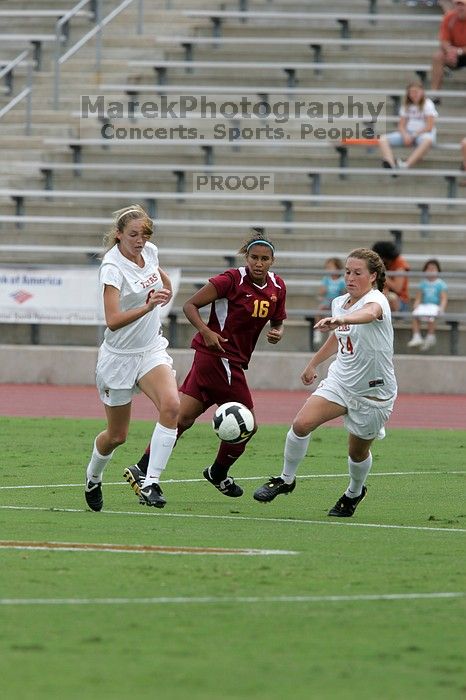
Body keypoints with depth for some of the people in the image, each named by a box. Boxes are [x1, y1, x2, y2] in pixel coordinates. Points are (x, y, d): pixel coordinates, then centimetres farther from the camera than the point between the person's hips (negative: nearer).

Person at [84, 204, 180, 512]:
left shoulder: (150, 251, -3)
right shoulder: (113, 267, -22)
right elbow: (113, 321, -34)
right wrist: (147, 307, -44)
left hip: (152, 351, 5)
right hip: (119, 357, -5)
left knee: (171, 405, -25)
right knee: (117, 436, 8)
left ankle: (150, 484, -23)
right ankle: (93, 478, 41)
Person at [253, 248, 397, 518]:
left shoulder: (376, 299, -21)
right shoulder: (339, 303, 2)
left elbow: (369, 313, -48)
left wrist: (341, 319, -68)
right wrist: (314, 364, 33)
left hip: (374, 392, -5)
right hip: (340, 381, 5)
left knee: (358, 452, 10)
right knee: (301, 424, -17)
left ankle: (355, 492, 41)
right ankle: (286, 479, 3)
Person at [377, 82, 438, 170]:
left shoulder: (427, 105, -2)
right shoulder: (406, 106, 12)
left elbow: (429, 127, -9)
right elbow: (401, 126, 7)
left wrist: (414, 135, -15)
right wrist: (405, 135, -15)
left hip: (423, 133, -5)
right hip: (407, 133, 5)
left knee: (427, 140, -43)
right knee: (382, 139, -18)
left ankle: (406, 164, -61)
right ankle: (391, 164, -46)